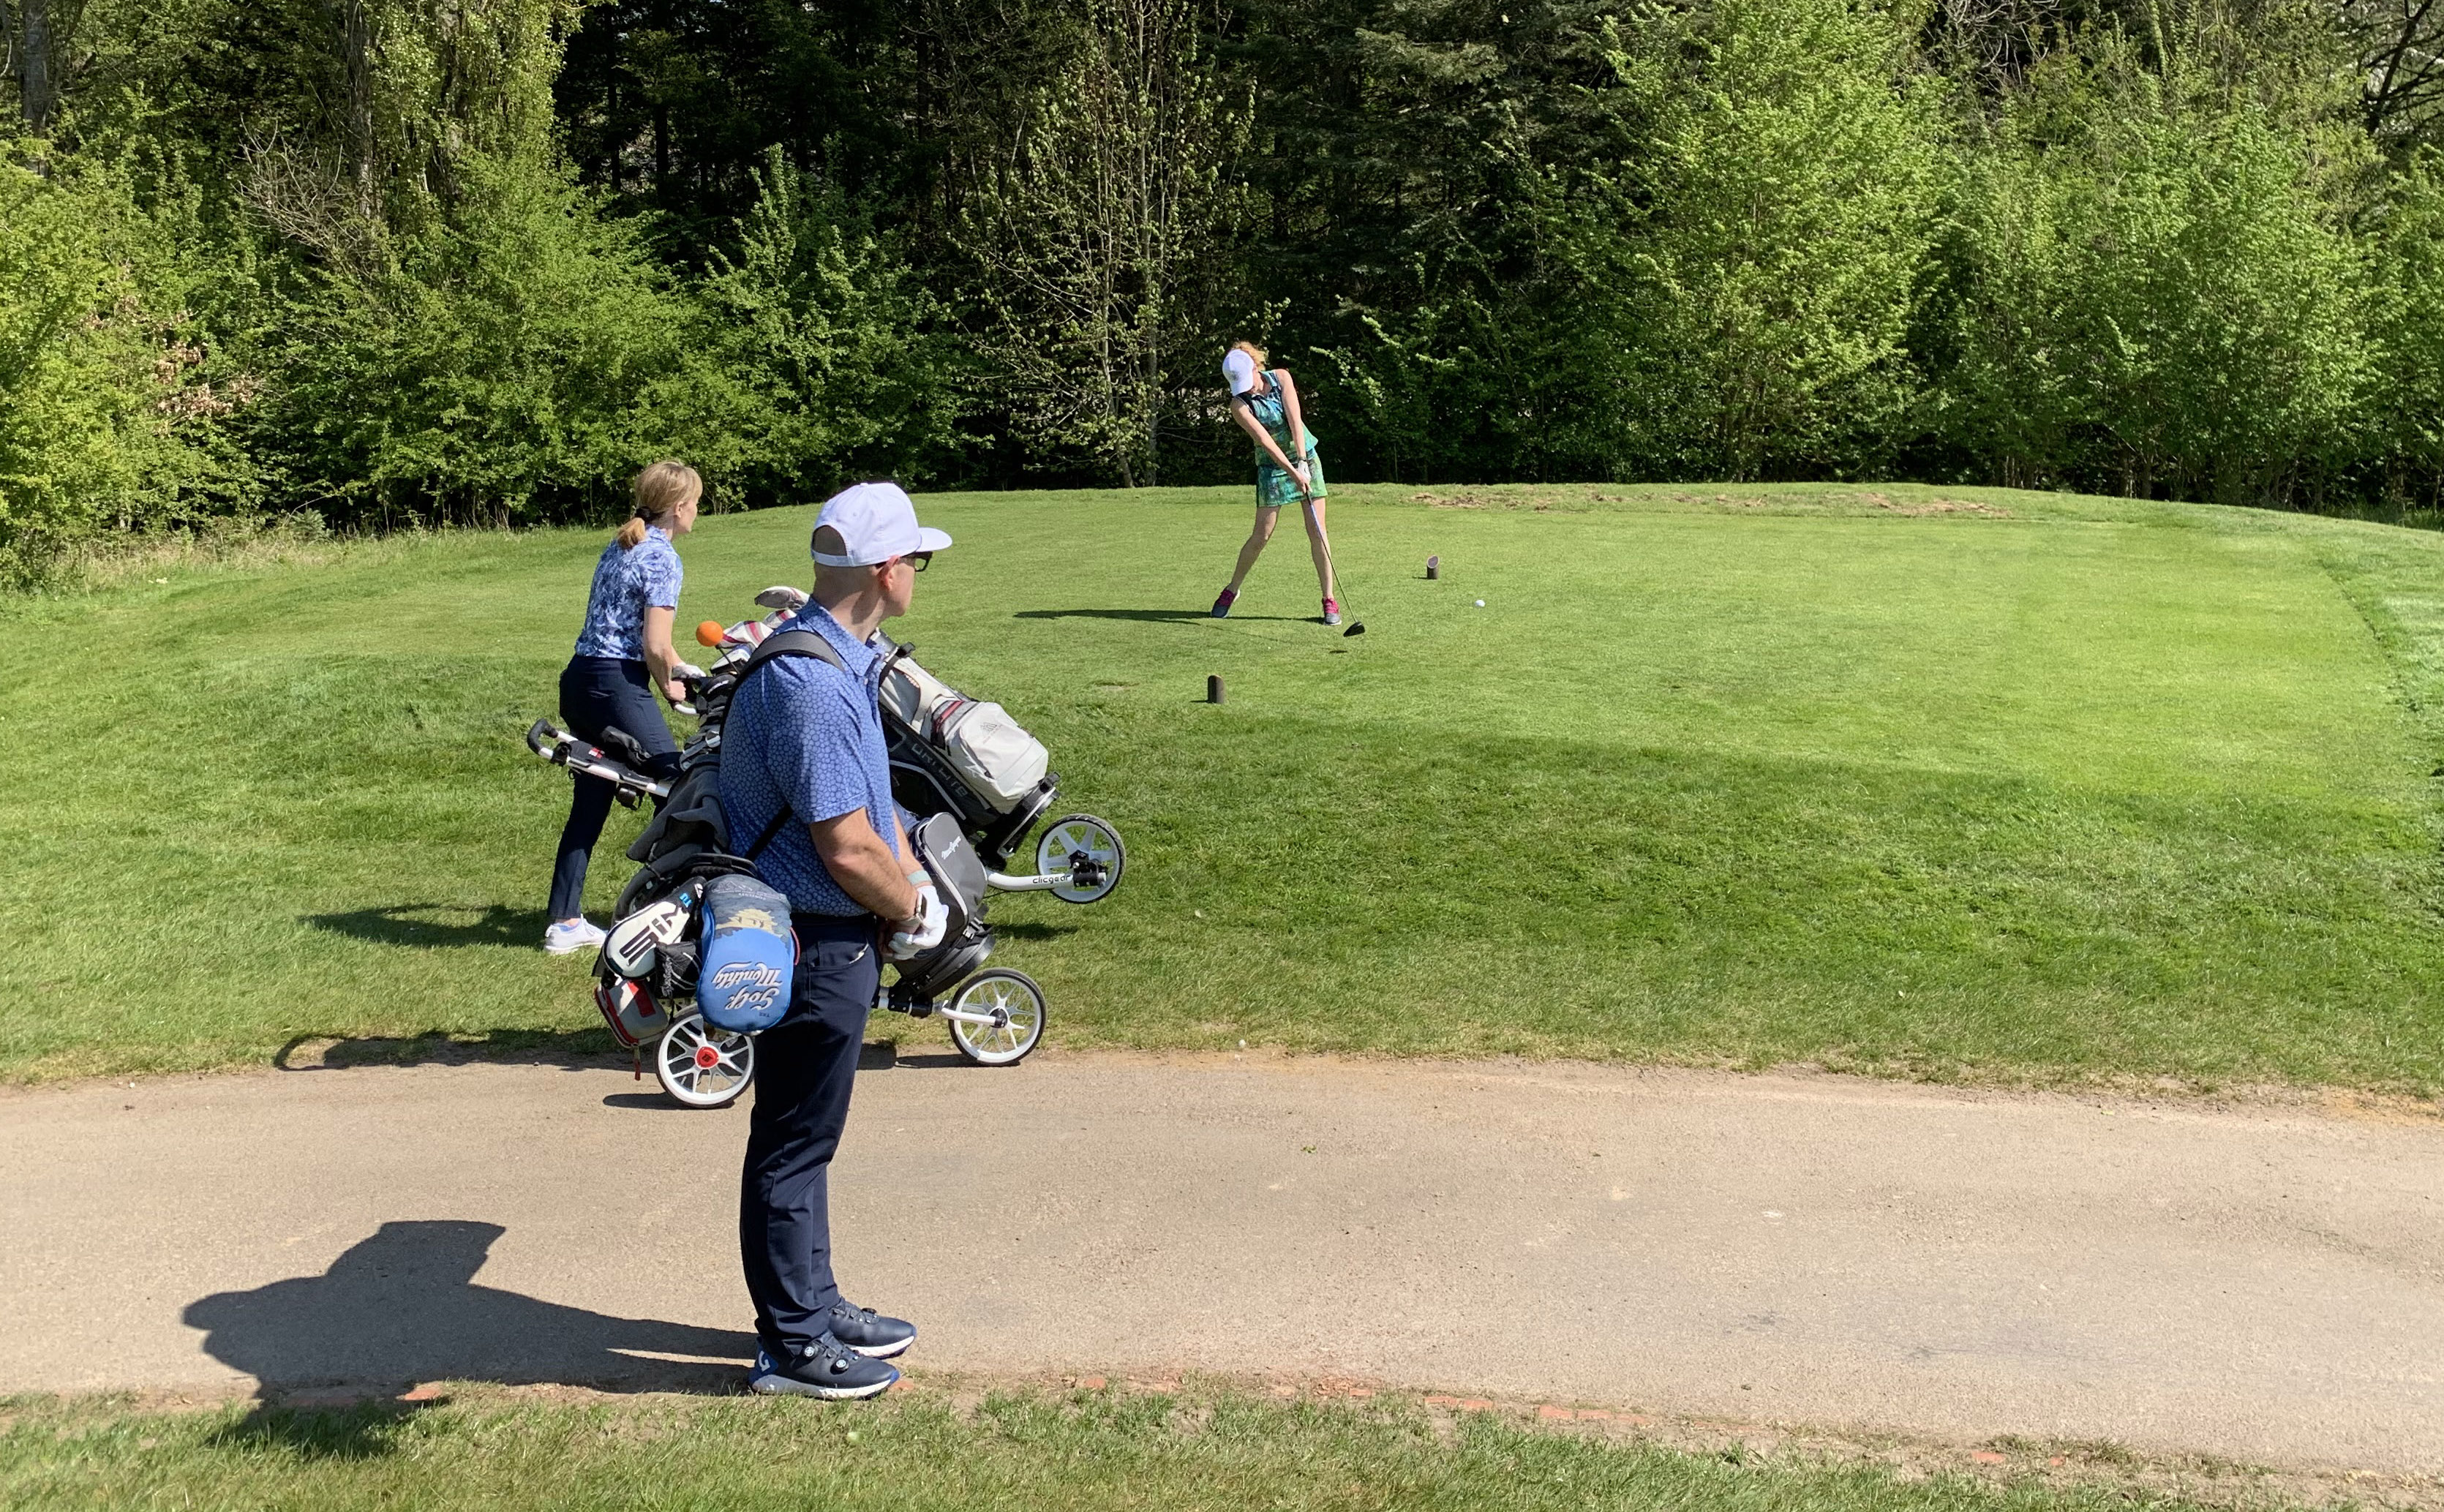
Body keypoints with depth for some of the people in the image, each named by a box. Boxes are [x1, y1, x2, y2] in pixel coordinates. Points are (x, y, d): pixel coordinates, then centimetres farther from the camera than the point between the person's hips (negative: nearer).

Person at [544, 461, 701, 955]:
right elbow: (655, 645, -17)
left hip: (580, 678, 9)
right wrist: (670, 686, 1)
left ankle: (564, 922, 15)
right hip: (618, 685, -9)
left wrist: (675, 667, 21)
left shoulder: (620, 546, 16)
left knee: (590, 803, 12)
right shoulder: (662, 557, -12)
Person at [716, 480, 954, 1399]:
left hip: (839, 940, 10)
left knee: (806, 1141, 21)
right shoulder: (807, 681, -25)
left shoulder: (845, 660, 9)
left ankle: (814, 1307, 35)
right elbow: (847, 846, -25)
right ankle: (792, 1347, 17)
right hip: (812, 946, -10)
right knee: (793, 1146, 3)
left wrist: (915, 887, 5)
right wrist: (914, 912, -8)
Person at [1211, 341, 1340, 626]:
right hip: (1272, 466, -2)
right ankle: (1232, 590, 18)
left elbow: (1295, 420, -13)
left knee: (1317, 531, -4)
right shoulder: (1240, 405, -15)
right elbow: (1266, 441, -22)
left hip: (1306, 457, 2)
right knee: (1261, 535, -3)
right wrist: (1294, 473, -29)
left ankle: (1330, 600, 0)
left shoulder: (1281, 377, -6)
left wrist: (1303, 462, -20)